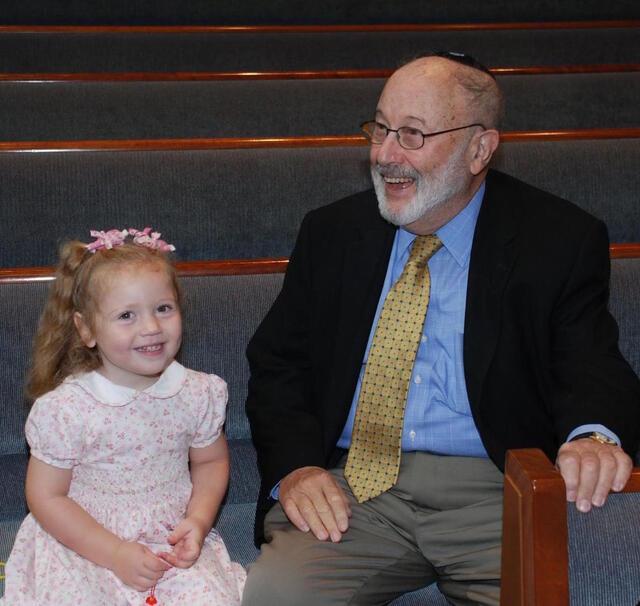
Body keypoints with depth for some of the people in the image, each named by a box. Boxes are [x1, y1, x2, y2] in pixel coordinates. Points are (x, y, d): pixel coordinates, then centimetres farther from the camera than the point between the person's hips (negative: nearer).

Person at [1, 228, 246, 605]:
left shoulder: (196, 394, -5)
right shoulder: (65, 408, -15)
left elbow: (211, 461, 11)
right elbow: (46, 497, -10)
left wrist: (198, 521, -7)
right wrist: (115, 554, -16)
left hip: (173, 542, 2)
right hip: (83, 544, -2)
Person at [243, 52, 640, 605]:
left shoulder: (559, 241, 2)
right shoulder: (331, 233, 11)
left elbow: (592, 368, -5)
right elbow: (277, 363, 12)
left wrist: (593, 435, -29)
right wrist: (295, 466, -7)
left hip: (492, 495, -1)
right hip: (352, 486, 2)